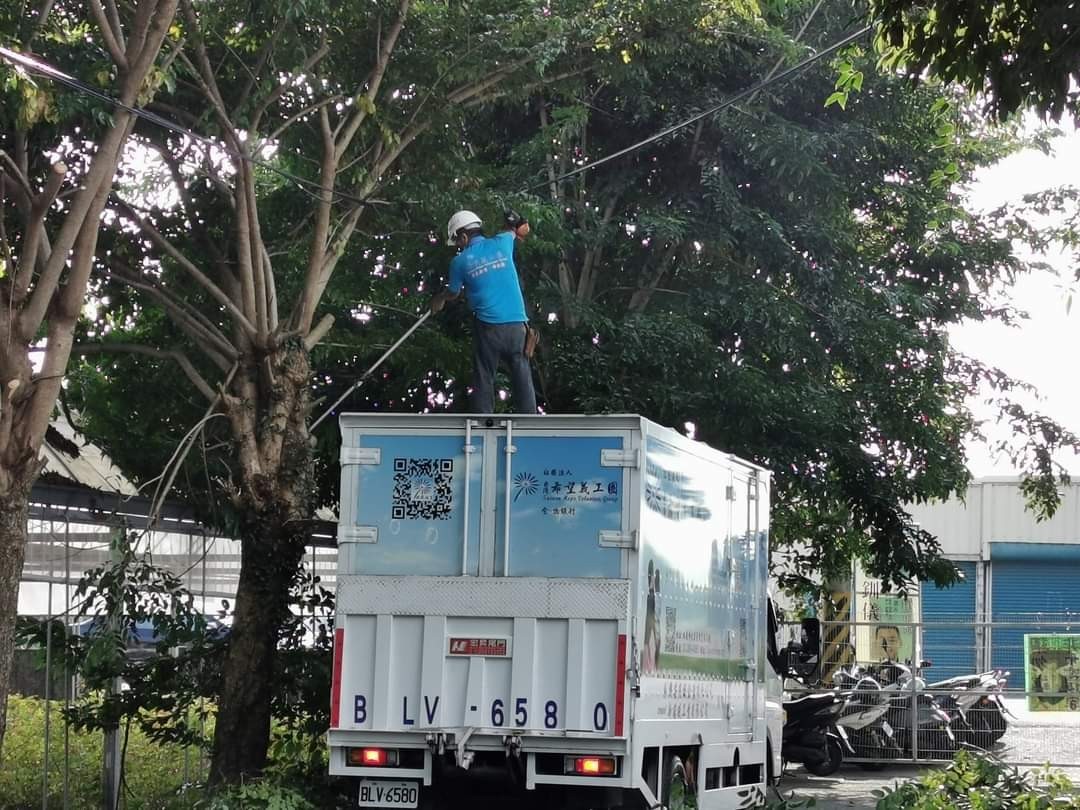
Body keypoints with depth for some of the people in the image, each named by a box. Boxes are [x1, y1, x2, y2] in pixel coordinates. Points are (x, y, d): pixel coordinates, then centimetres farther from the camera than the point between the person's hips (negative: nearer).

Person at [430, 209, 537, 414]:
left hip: (488, 326, -2)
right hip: (516, 324, 2)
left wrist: (439, 299, 40)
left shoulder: (460, 261, 1)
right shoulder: (501, 243, 6)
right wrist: (515, 228, 56)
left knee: (484, 381, 7)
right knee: (522, 380, 4)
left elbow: (453, 293, 18)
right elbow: (512, 232, 32)